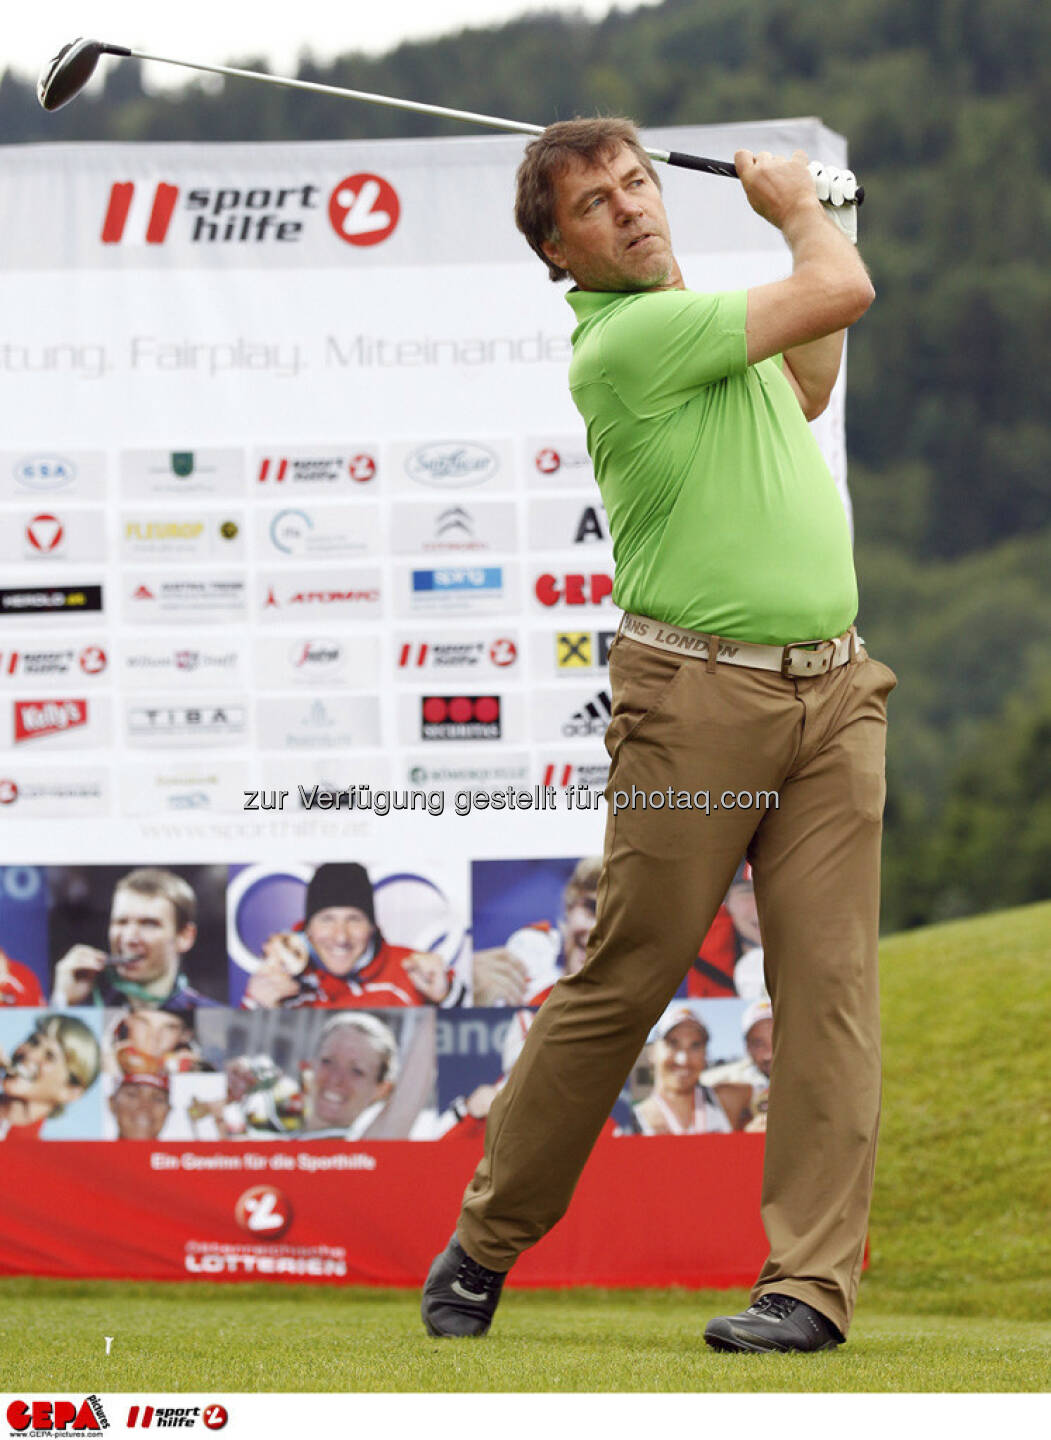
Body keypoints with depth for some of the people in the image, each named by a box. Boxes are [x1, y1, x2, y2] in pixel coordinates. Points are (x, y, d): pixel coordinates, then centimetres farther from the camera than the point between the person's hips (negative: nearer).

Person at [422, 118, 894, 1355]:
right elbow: (845, 292, -12)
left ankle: (812, 1282, -6)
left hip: (832, 688, 7)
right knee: (621, 984, -3)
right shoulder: (623, 340, -13)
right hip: (698, 695, -7)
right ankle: (486, 1243, 13)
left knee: (829, 984, -4)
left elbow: (804, 393, 37)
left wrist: (809, 222, 28)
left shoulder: (703, 320, 16)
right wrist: (800, 210, 8)